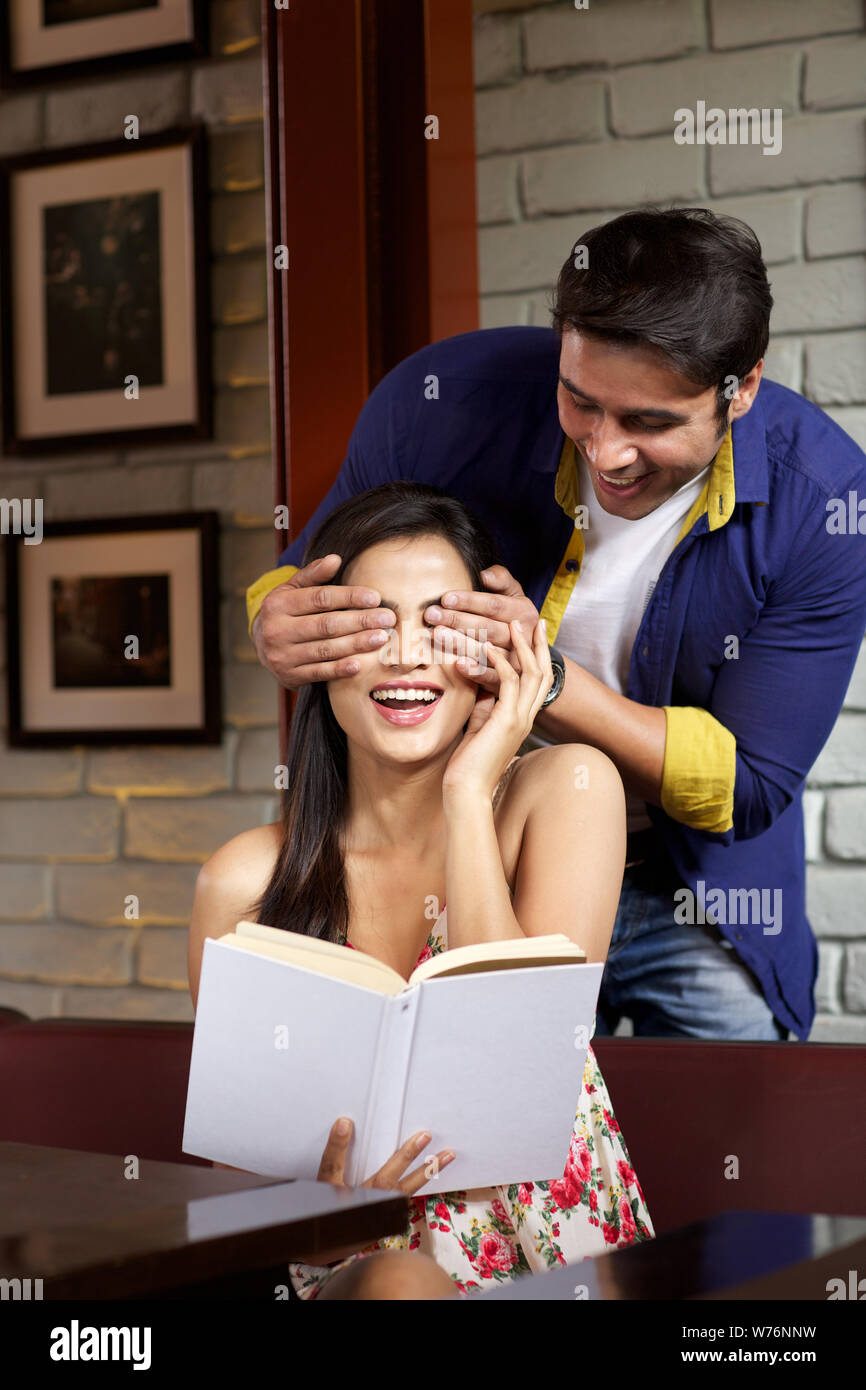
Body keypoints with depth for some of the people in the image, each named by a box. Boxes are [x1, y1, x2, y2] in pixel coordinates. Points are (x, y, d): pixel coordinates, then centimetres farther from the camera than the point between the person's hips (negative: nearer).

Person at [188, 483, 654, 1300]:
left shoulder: (566, 788, -4)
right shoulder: (247, 882, -3)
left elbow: (524, 1052, -16)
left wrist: (468, 794, -13)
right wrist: (314, 1178, -22)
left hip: (576, 1262, 2)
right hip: (364, 1265, -1)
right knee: (398, 1283, -34)